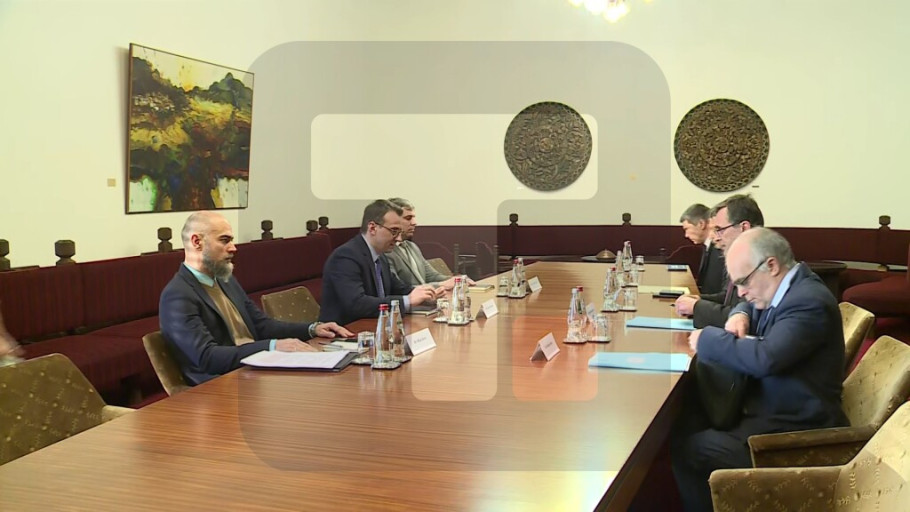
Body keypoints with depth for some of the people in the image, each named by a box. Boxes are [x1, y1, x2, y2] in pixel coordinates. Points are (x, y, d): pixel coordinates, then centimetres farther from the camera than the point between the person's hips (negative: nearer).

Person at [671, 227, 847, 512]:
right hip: (772, 408, 10)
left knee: (685, 447, -14)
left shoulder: (808, 302, -25)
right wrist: (740, 315, 0)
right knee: (686, 418, 8)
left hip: (794, 431, -10)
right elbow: (749, 306, 25)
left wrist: (707, 338, -22)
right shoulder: (785, 288, 5)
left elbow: (764, 358, -36)